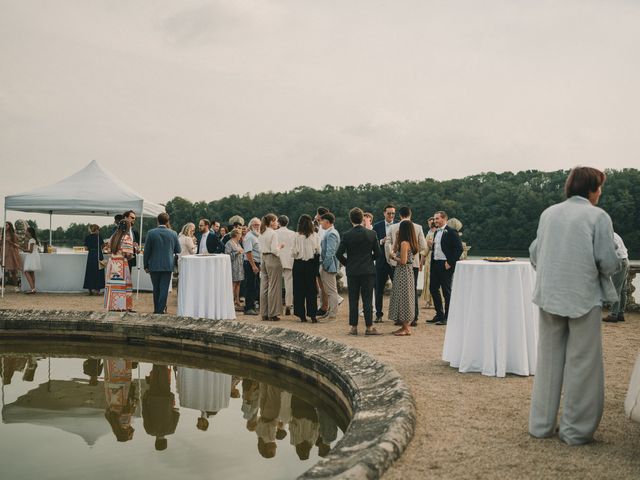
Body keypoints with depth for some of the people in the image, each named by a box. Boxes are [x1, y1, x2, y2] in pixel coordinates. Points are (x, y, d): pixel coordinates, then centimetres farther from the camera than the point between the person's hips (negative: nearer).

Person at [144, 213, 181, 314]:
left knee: (156, 288, 13)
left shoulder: (151, 233, -6)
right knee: (164, 288, 2)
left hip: (154, 265, 0)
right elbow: (178, 250, 3)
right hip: (168, 266, 0)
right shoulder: (173, 234, -4)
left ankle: (156, 309, 20)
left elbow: (147, 251, -3)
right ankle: (161, 310, -1)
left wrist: (146, 265, 5)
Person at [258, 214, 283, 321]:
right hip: (272, 260, -8)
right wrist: (279, 247, 0)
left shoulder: (262, 233, 11)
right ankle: (272, 314, 1)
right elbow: (274, 250, -19)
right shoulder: (272, 233, -14)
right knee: (273, 287, -2)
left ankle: (264, 313, 16)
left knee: (264, 286, 10)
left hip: (264, 259, 8)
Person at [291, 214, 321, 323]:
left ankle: (302, 315, 11)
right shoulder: (315, 236, -7)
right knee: (311, 290, 7)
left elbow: (293, 253, -8)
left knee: (299, 290, 8)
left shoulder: (297, 237, -10)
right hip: (311, 264, 1)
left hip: (299, 264, -1)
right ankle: (312, 315, 4)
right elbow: (319, 251, -2)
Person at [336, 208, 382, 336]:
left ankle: (353, 327, 9)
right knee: (367, 300, 3)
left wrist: (347, 263, 10)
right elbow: (377, 253, 0)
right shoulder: (372, 234, -4)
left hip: (352, 271, 0)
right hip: (368, 271, 0)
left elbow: (339, 254, -7)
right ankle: (369, 327, 4)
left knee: (353, 300, 7)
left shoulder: (347, 235, -7)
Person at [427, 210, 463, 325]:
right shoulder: (436, 232, 15)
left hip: (446, 265, -8)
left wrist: (450, 263, -17)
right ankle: (439, 315, 23)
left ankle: (447, 317, 8)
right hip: (435, 264, 8)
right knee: (433, 288, 11)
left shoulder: (451, 232, -10)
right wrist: (431, 245, 1)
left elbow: (459, 249, -15)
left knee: (446, 292, 0)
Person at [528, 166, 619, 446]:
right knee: (581, 364, 7)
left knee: (548, 362, 13)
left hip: (549, 296, 5)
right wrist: (615, 264, 11)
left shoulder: (549, 213, 6)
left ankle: (541, 425, 20)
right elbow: (608, 263, -11)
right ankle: (575, 430, 12)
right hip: (583, 297, -4)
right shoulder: (598, 216, -7)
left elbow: (535, 253, 7)